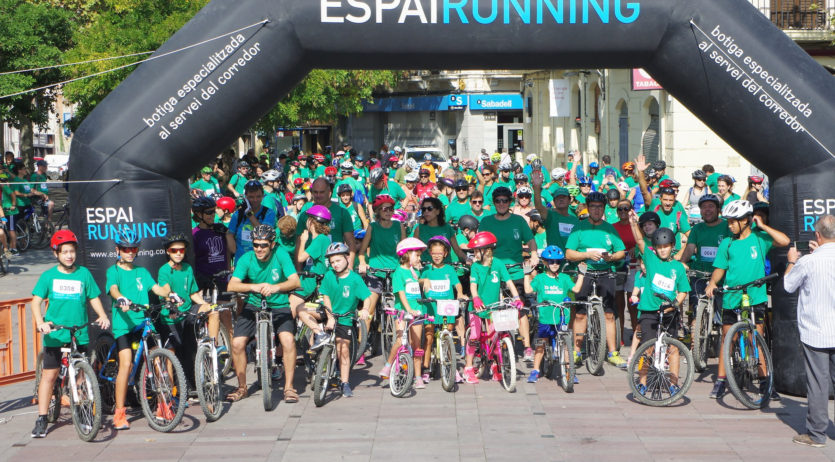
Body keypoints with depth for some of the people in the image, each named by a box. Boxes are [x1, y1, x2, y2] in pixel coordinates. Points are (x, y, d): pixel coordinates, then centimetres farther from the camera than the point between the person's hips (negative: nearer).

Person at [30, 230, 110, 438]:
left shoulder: (84, 274, 5)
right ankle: (41, 419, 6)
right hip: (54, 334, -1)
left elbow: (94, 298, 11)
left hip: (79, 334, 1)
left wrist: (102, 316, -7)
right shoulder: (48, 276, 2)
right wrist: (40, 322, -21)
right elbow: (36, 301, -3)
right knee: (49, 375, 0)